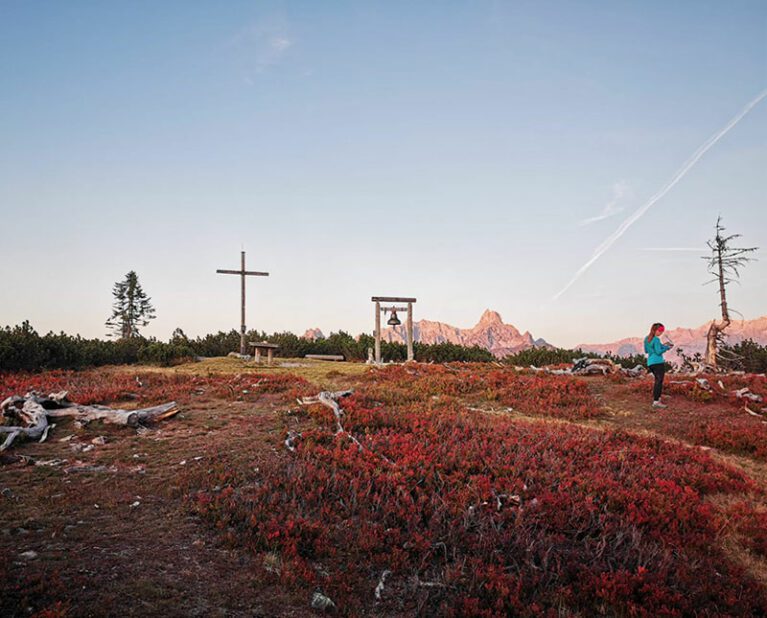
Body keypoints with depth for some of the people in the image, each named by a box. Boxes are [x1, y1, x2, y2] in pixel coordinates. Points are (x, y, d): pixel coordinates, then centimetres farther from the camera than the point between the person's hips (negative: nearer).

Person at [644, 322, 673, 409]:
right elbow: (658, 352, -17)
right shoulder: (656, 340, -13)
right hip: (658, 362, -9)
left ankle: (656, 398, 25)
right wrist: (667, 348, -3)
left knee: (657, 380, 21)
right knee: (659, 381, -7)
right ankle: (656, 401, -11)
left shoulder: (646, 339, 13)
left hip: (650, 363, 9)